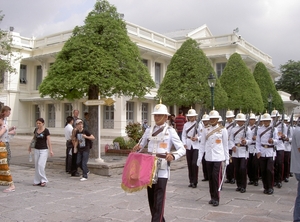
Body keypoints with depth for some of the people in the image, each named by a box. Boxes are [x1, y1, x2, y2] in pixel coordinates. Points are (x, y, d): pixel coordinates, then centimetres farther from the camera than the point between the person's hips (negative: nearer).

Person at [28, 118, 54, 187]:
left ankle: (44, 180, -2)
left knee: (40, 165, -14)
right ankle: (37, 181, 14)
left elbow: (48, 141, -12)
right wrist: (30, 146, 27)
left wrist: (51, 150, -19)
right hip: (36, 149, 6)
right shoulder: (36, 129, 6)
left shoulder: (46, 130, -9)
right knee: (36, 166, 6)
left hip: (44, 150, -6)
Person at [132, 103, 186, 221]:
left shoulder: (170, 131, -4)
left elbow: (182, 149, -8)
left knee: (159, 199, -8)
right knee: (151, 197, 13)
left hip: (162, 169, -5)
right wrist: (137, 148, -5)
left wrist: (173, 156, -28)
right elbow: (141, 145, 19)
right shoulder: (149, 130, 9)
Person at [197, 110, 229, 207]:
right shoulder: (206, 130, 5)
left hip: (218, 157, -3)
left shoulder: (223, 130, 0)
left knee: (216, 177, -6)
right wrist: (199, 157, 3)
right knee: (210, 177, 9)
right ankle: (212, 197, 22)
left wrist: (227, 158, 1)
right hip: (208, 157, 3)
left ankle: (216, 199, 4)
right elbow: (202, 144, 7)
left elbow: (225, 145, 3)